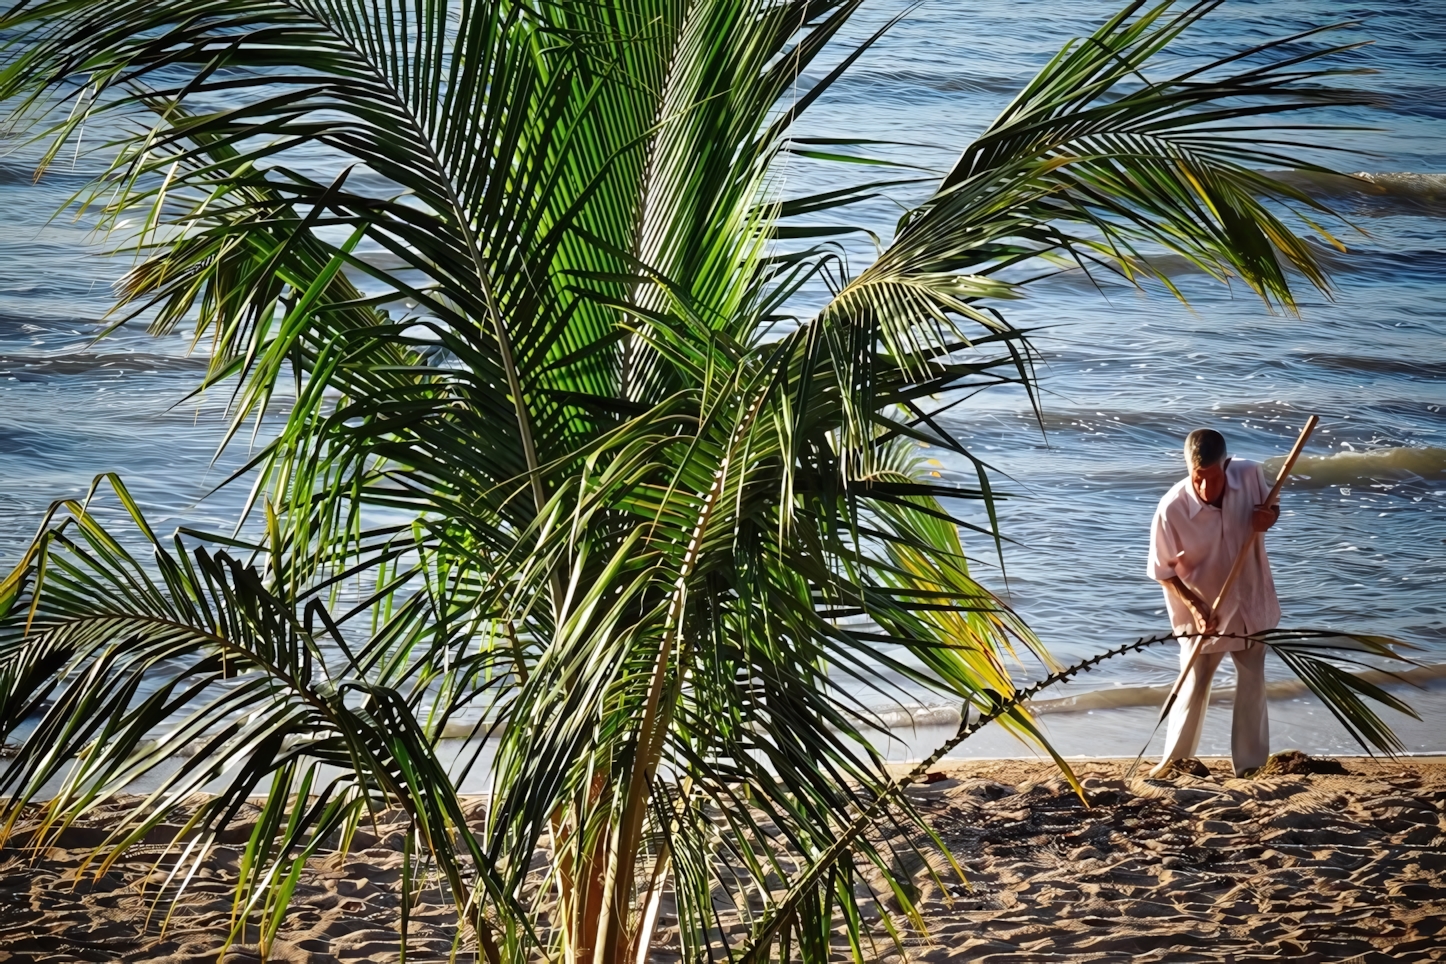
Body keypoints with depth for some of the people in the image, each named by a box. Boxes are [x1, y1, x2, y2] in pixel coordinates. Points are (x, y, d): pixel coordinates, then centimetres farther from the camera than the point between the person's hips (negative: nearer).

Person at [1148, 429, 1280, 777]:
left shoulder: (1250, 475, -19)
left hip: (1250, 602, 4)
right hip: (1203, 613, -4)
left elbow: (1270, 505, 5)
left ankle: (1251, 765, 26)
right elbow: (1164, 571, -14)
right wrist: (1195, 607, -26)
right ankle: (1176, 759, 27)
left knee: (1253, 686, 13)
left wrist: (1269, 516, -19)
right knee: (1194, 689, 6)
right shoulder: (1172, 509, -27)